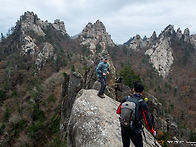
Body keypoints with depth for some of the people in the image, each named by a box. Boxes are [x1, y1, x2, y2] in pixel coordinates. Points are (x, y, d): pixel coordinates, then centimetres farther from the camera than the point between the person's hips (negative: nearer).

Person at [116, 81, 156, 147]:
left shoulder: (126, 99, -10)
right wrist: (153, 132, 4)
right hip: (134, 130, -3)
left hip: (123, 127, 3)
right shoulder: (143, 104, -18)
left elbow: (118, 111, 0)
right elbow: (147, 121, -13)